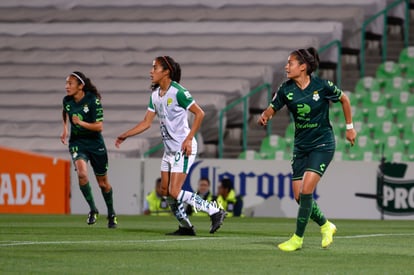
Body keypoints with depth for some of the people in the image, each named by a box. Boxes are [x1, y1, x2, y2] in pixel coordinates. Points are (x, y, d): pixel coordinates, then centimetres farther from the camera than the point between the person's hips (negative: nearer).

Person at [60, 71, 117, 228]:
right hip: (77, 142, 2)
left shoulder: (93, 100, -18)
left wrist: (81, 123, -32)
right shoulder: (67, 100, -4)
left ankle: (111, 214, 31)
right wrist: (65, 130, 17)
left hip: (95, 143, -2)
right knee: (82, 174, -25)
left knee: (103, 182, 9)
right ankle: (93, 209, -8)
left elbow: (99, 126, -21)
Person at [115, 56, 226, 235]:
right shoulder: (155, 95, 10)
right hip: (169, 149, 9)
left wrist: (189, 139, -20)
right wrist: (124, 136, 12)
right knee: (166, 191, 7)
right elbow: (146, 122, 16)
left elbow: (199, 113, -15)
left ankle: (214, 211, -6)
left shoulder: (178, 91, -15)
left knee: (175, 193, -15)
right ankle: (185, 227, 19)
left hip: (183, 149, -9)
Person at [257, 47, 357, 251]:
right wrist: (264, 117, -22)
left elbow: (344, 99, 3)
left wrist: (349, 127, 8)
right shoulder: (286, 89, -4)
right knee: (299, 196, 0)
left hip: (322, 144, -5)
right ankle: (326, 226, 25)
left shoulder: (322, 86, -13)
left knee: (306, 190, -17)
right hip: (301, 146, 5)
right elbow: (272, 109, 2)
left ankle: (298, 238, -7)